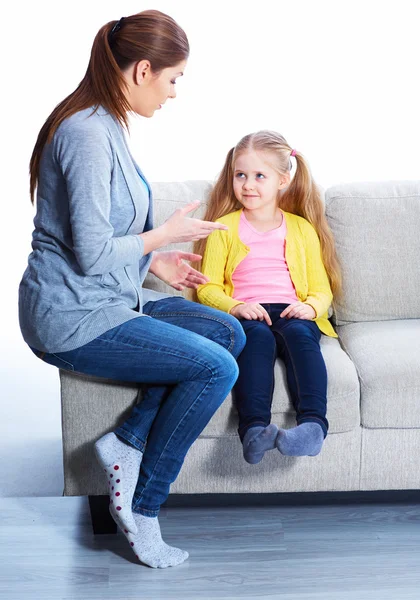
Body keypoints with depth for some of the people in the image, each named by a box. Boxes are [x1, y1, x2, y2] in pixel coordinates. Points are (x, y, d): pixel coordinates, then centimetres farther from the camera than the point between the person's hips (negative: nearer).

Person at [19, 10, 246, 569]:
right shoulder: (87, 133, -19)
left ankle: (127, 441, 0)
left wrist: (154, 262, 12)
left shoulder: (107, 126, 13)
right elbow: (92, 253, -23)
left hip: (109, 301, 10)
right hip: (73, 318, -10)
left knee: (229, 332, 4)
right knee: (216, 368, -16)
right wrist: (167, 234, -9)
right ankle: (142, 513, -4)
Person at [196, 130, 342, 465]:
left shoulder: (302, 229, 19)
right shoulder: (224, 228, 15)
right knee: (258, 336, -35)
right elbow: (208, 288, 8)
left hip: (292, 314, 1)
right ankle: (255, 429, -51)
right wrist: (235, 306, -13)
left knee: (299, 334, -33)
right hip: (245, 316, -1)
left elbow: (322, 289, 16)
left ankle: (313, 424, -49)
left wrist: (310, 306, -9)